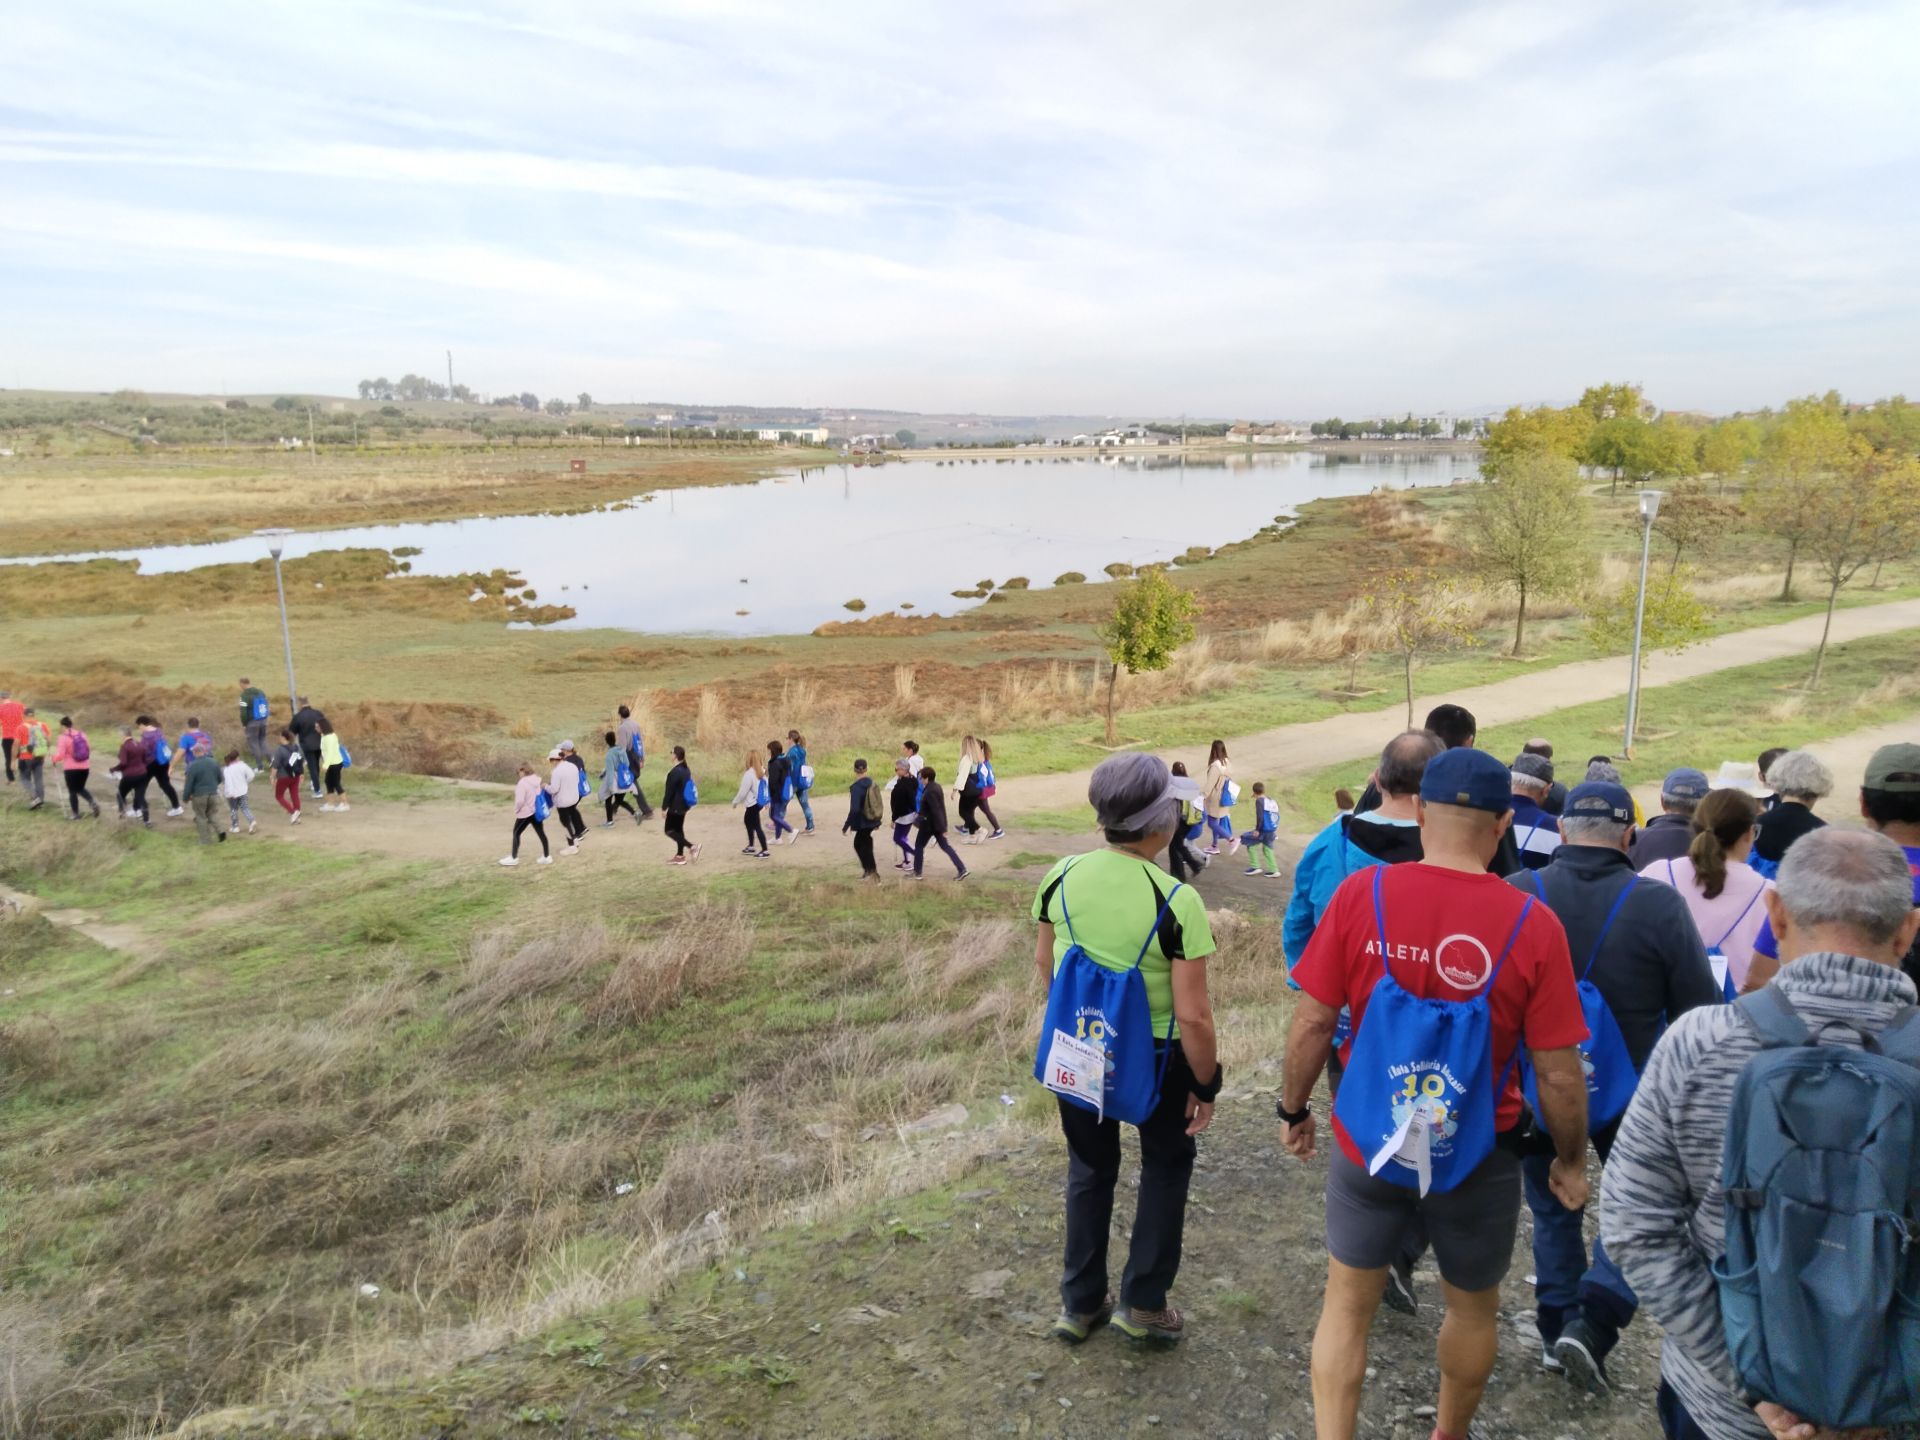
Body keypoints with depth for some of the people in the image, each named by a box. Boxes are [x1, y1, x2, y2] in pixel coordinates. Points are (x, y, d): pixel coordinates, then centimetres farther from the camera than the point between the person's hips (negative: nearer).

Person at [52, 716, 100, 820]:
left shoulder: (63, 738, -12)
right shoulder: (82, 734, 5)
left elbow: (60, 755, -15)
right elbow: (89, 748, 11)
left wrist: (54, 759, 5)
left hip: (71, 768, -5)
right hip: (84, 767, 5)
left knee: (72, 791, 7)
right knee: (80, 788, 21)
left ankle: (76, 814, 11)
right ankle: (92, 802, -5)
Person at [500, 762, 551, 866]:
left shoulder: (522, 783, -20)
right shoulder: (537, 780, 3)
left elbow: (520, 800, -24)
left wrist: (516, 810, -8)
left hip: (526, 813, -7)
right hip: (537, 812, 7)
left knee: (516, 833, 9)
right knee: (541, 833, 12)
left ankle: (513, 858, 14)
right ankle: (547, 857, 16)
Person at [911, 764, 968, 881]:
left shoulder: (930, 792, -24)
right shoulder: (936, 786, 6)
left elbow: (936, 810, -26)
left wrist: (942, 828, -26)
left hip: (929, 824, -9)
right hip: (937, 823, 9)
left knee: (919, 846, 10)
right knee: (945, 846, 11)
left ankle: (917, 872, 19)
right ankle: (962, 869, 4)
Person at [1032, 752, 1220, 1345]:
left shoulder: (1063, 876, -12)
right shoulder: (1176, 901, -26)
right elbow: (1193, 1015, -23)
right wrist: (1207, 1085, -7)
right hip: (1153, 1058, -4)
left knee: (1090, 1166, 25)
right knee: (1166, 1163, 24)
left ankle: (1080, 1302, 37)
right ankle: (1143, 1302, 31)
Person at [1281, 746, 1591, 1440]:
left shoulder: (1361, 893, -15)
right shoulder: (1532, 924, -18)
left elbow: (1312, 1023, -10)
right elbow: (1558, 1073, -11)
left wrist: (1293, 1108, 6)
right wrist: (1571, 1159, 7)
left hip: (1366, 1142, 0)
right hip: (1477, 1155, 0)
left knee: (1347, 1302, 19)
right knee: (1474, 1306, 26)